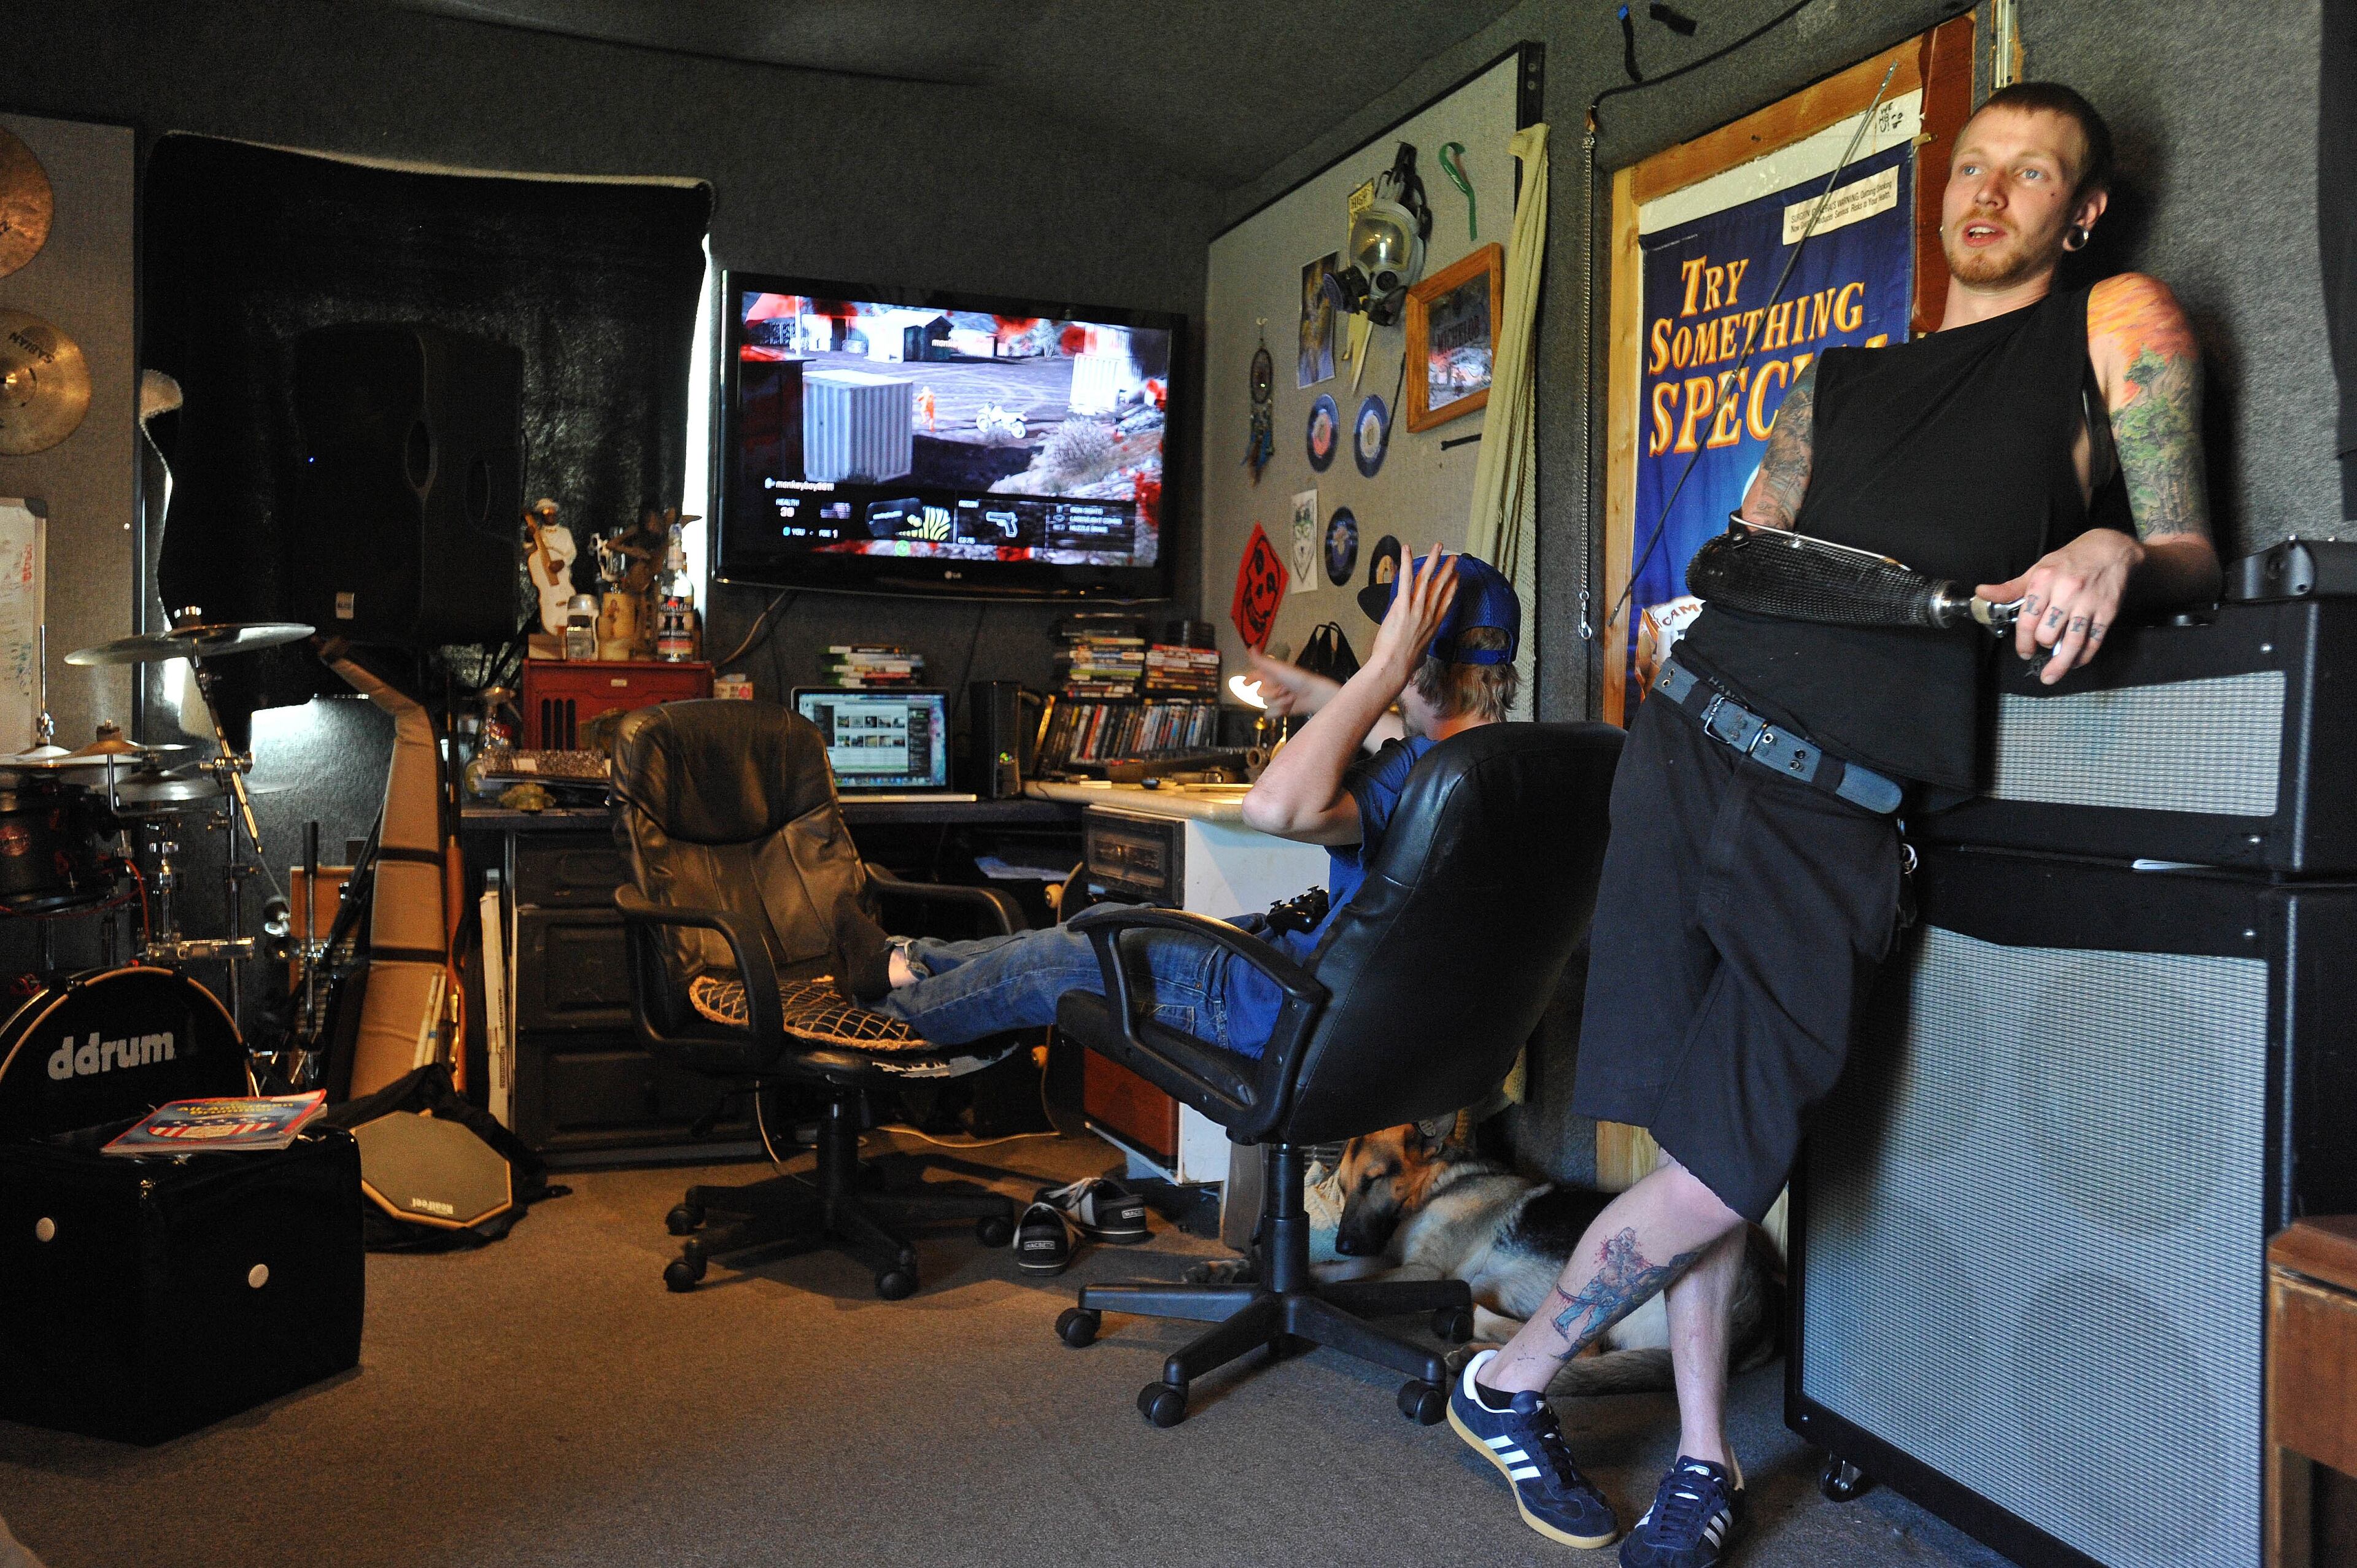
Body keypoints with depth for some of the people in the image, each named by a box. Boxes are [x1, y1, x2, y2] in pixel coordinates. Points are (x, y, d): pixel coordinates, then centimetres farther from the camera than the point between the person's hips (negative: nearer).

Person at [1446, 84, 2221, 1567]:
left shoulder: (2119, 324, 12)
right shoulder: (1839, 381, 22)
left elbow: (2192, 554, 4)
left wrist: (2114, 556, -17)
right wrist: (1743, 573, 3)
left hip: (1839, 815, -3)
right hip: (1698, 739, 3)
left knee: (1724, 1172, -8)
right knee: (1702, 1146, 1)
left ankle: (1515, 1381, 15)